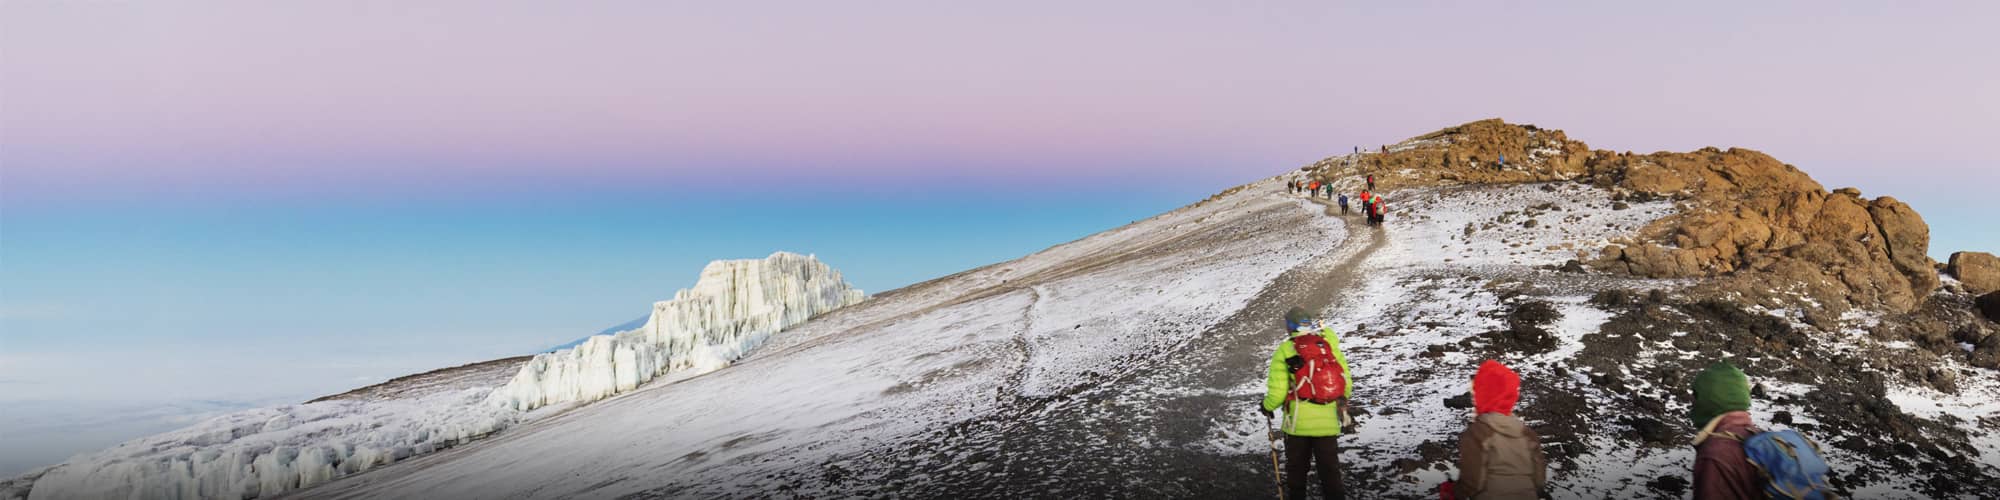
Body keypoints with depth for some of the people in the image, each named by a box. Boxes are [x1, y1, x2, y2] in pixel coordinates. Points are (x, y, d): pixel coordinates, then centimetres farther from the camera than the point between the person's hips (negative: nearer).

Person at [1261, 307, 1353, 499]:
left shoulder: (1284, 351, -7)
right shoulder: (1330, 345, 1)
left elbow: (1277, 392, -10)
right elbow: (1346, 384, 3)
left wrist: (1267, 407, 11)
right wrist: (1339, 402, 23)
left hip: (1297, 423, -2)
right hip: (1328, 424, 2)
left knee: (1296, 470, 14)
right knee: (1330, 470, 11)